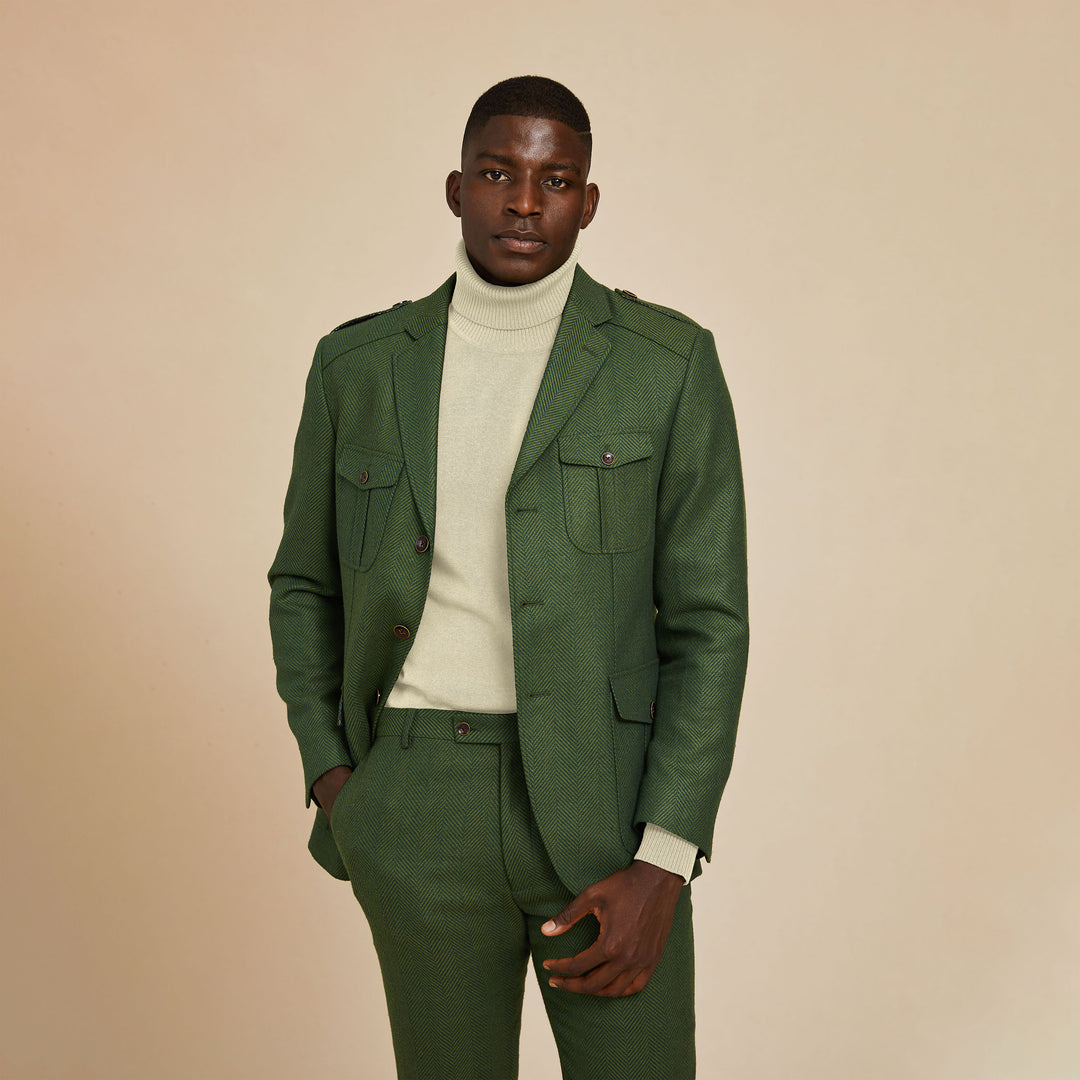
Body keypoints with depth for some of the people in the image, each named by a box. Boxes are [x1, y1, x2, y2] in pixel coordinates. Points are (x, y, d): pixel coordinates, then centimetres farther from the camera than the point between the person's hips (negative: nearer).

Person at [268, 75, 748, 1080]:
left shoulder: (669, 364, -3)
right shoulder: (358, 364, 4)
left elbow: (708, 621, -5)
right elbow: (306, 584, 15)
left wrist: (663, 866, -12)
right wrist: (328, 774, 2)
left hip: (605, 805, -1)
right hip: (419, 808, 2)